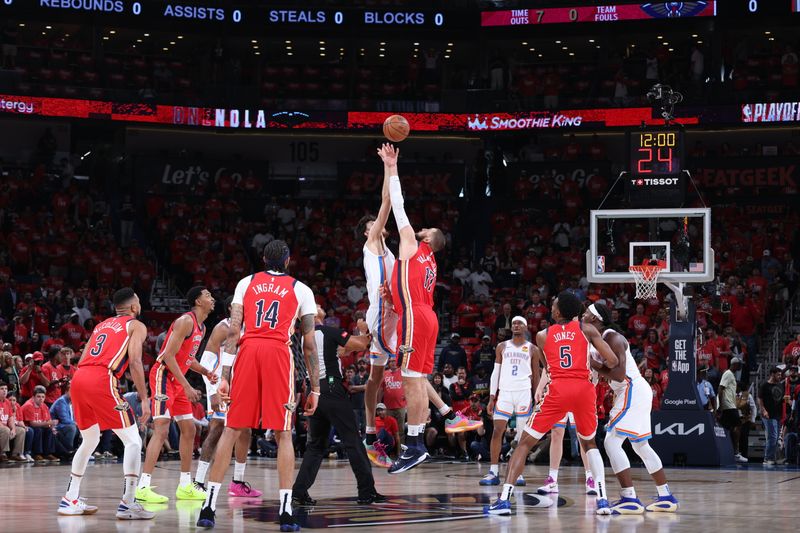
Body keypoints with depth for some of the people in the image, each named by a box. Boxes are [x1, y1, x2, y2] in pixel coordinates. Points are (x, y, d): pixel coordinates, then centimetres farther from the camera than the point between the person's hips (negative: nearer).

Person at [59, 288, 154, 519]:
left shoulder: (101, 325, 30)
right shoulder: (136, 326, 11)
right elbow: (135, 361, -4)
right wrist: (144, 400, -5)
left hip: (78, 379, 7)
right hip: (102, 380, -7)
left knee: (90, 441, 25)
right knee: (133, 441, -1)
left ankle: (70, 499, 25)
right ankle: (128, 504, -12)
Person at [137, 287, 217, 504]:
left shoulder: (201, 327, 14)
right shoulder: (186, 321, -17)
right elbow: (169, 356, -22)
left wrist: (206, 373, 8)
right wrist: (187, 386, -23)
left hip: (178, 380, 10)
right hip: (163, 375, -10)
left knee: (189, 429, 11)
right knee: (161, 430, -17)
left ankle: (185, 486, 18)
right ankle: (143, 487, -20)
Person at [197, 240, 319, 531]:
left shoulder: (246, 283, 17)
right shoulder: (301, 289, 14)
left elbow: (233, 330, 6)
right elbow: (309, 343, 10)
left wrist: (225, 375, 2)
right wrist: (315, 388, 13)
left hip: (248, 350, 1)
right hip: (279, 354, -1)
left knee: (232, 430, 7)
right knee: (283, 433, 3)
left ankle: (208, 506, 3)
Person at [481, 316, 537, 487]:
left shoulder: (531, 349, 8)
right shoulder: (502, 347, 11)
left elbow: (535, 375, 9)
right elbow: (495, 373, 11)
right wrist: (491, 398, 3)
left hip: (524, 393, -1)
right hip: (504, 392, 1)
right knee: (497, 431, -8)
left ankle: (518, 473, 4)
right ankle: (493, 473, -8)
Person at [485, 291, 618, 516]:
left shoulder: (543, 335, 15)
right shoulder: (586, 329, 12)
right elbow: (612, 361, 5)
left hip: (558, 389, -1)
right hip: (584, 388, 1)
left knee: (525, 443, 8)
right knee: (589, 443, 25)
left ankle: (504, 499, -5)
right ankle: (602, 499, 7)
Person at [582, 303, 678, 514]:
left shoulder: (612, 338, -17)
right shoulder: (596, 339, 14)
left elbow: (620, 374, -25)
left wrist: (595, 366, -17)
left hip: (633, 392, -11)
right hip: (635, 392, 11)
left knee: (611, 442, -14)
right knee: (641, 446, 18)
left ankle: (630, 499, -18)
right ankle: (666, 498, 24)